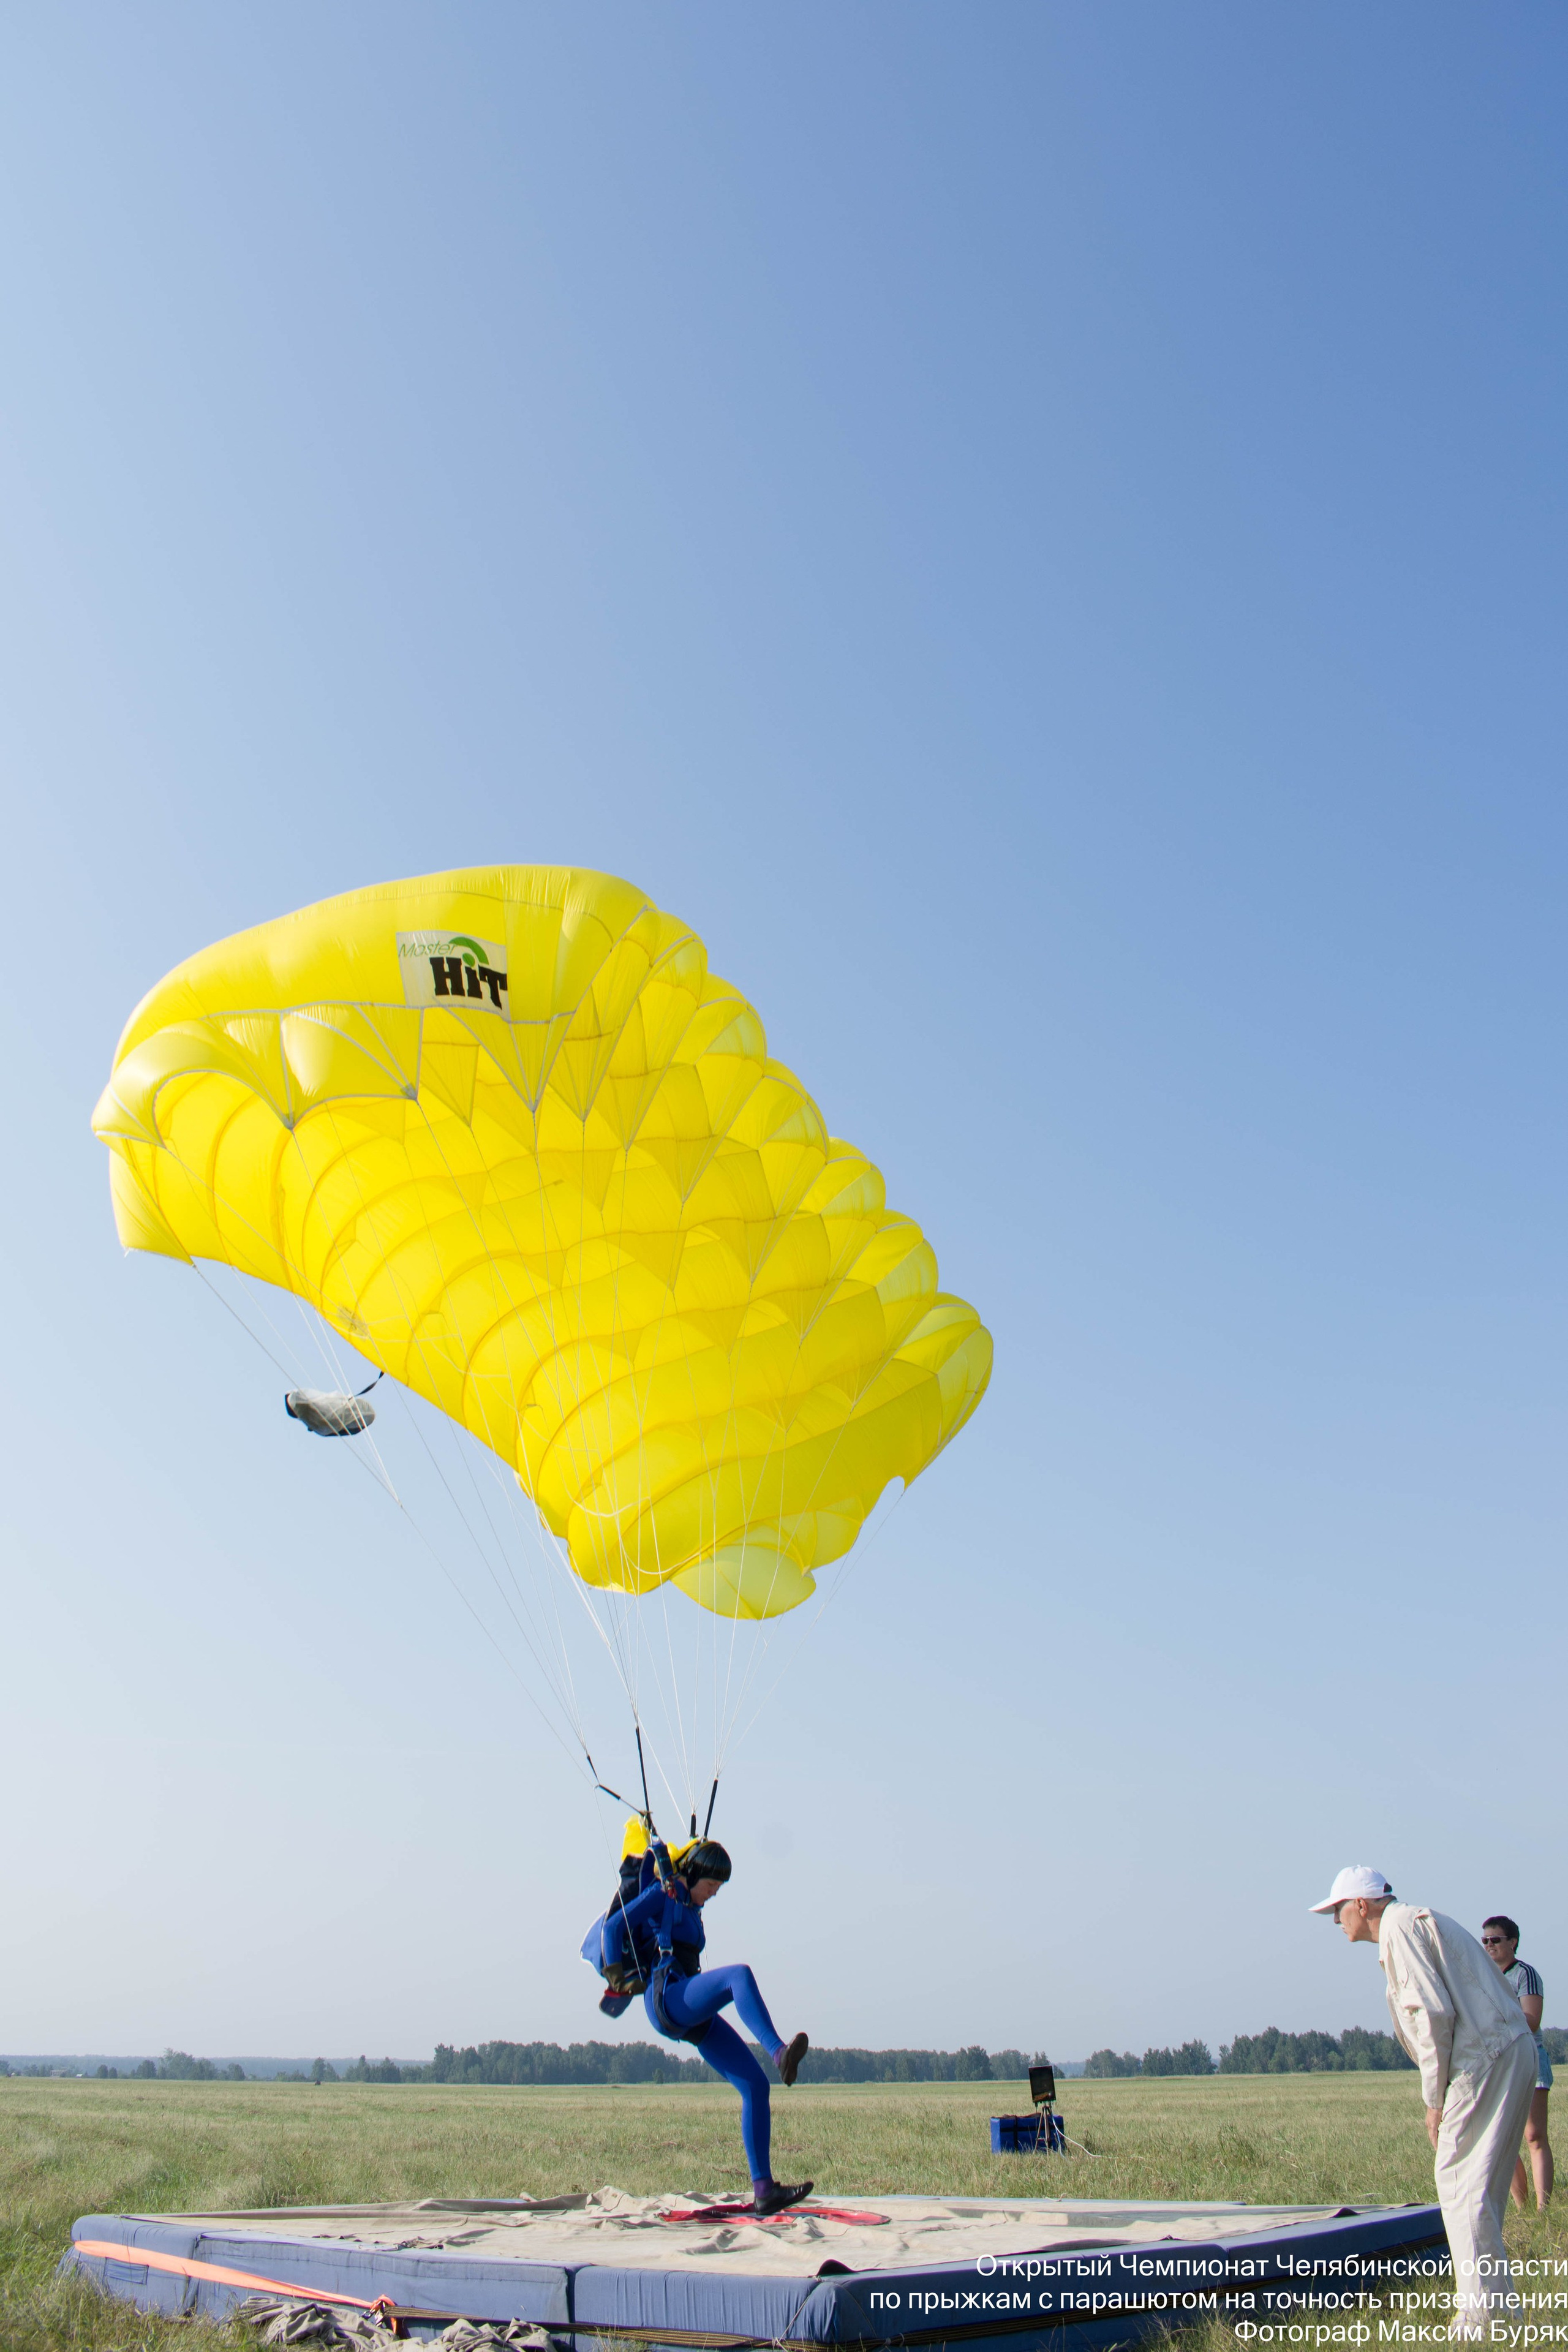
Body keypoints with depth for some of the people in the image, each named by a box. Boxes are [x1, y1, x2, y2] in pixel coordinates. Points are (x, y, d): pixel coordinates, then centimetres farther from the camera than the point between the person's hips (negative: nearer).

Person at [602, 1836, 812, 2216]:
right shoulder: (665, 1895, 2)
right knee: (739, 1975, -35)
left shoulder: (691, 1908, 26)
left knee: (755, 2085, -5)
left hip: (696, 2016, 8)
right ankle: (779, 2053, -53)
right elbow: (615, 1926, -4)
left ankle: (763, 2189, -6)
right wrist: (616, 1978, -6)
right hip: (666, 2000, -8)